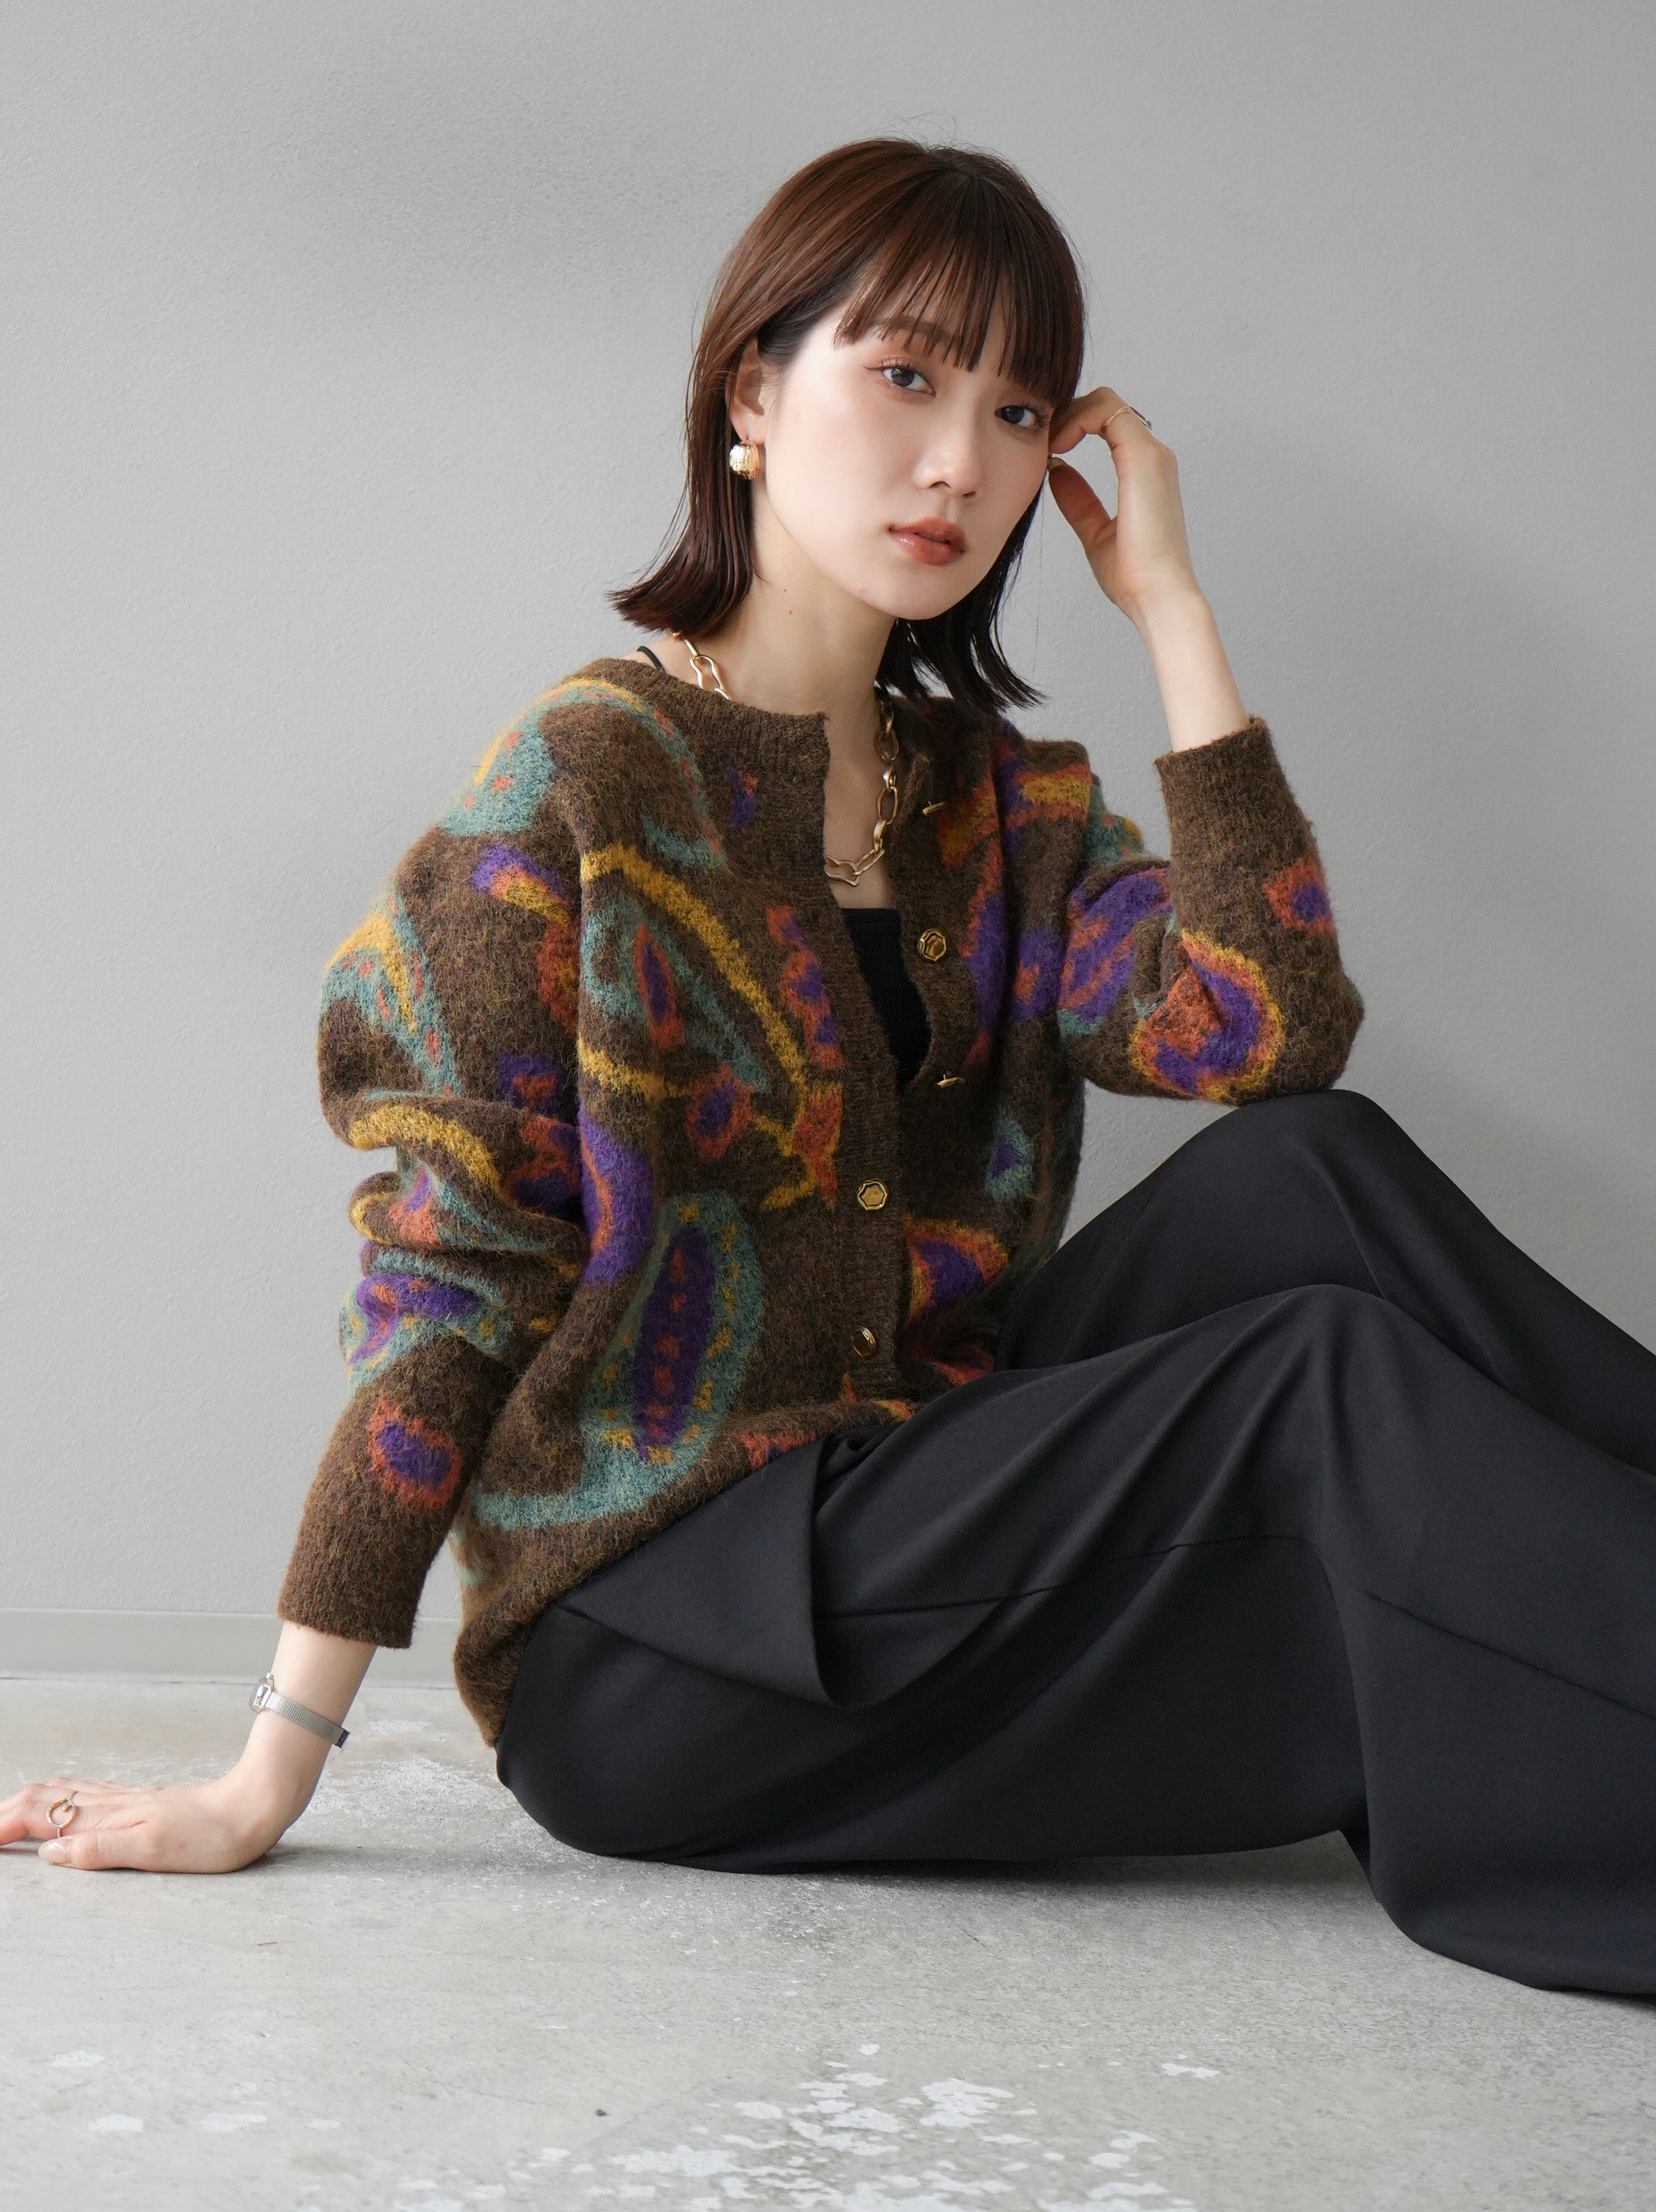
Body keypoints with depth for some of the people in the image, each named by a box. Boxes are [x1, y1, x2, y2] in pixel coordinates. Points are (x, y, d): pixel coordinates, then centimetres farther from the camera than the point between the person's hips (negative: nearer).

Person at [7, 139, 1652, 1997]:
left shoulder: (1008, 810, 11)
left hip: (926, 1527, 6)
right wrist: (272, 1776, -13)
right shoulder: (589, 780, -6)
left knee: (1306, 1180, -15)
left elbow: (1271, 1029, -8)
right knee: (1327, 1374, -22)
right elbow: (450, 1271, -10)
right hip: (639, 1631, -5)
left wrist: (1169, 605, -4)